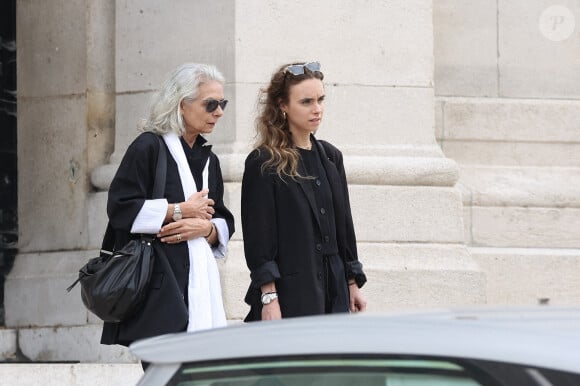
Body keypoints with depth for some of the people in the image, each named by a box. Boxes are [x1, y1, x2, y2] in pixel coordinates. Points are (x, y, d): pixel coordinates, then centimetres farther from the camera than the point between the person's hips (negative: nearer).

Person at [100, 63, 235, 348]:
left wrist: (205, 227, -2)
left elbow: (224, 223, 22)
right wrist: (180, 210, -6)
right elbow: (120, 208, -10)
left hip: (199, 280, 7)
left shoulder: (208, 159, 20)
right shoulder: (148, 148, -2)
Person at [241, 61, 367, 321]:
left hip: (332, 292, 6)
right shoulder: (263, 164, -5)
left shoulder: (330, 157, 15)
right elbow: (258, 237, -9)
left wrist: (353, 284, 16)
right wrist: (268, 297, -15)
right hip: (289, 296, -6)